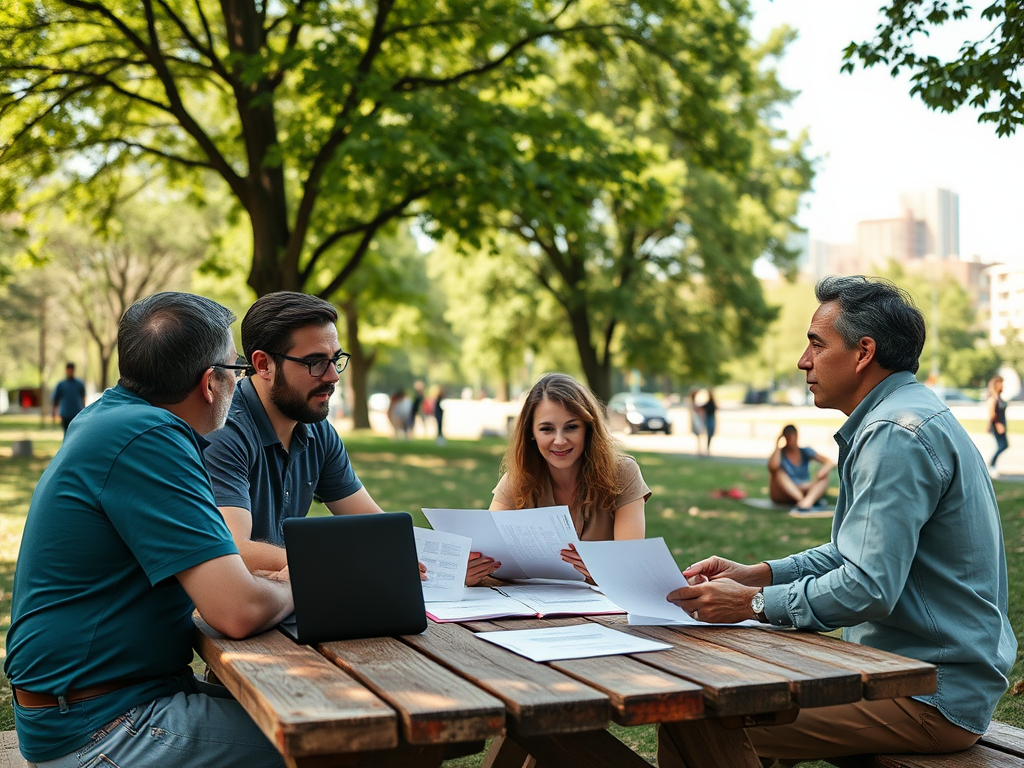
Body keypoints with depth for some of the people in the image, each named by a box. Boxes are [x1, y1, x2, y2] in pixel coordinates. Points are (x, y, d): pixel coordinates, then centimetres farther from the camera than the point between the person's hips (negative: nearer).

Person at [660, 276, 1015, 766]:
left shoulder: (897, 434, -20)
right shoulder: (900, 418, 16)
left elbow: (868, 588, -26)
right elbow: (858, 552, 21)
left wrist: (752, 603, -15)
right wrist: (756, 574, 10)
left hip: (930, 697, -11)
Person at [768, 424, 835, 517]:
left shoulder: (806, 452, 7)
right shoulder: (780, 454, -3)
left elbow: (829, 462, -4)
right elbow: (772, 467, -27)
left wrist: (824, 470, -26)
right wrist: (778, 447, -18)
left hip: (805, 491, 3)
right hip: (783, 495, -3)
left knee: (826, 474, -17)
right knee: (778, 471, -27)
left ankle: (807, 501, -46)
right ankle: (805, 501, -43)